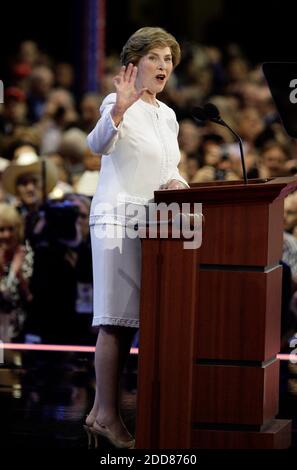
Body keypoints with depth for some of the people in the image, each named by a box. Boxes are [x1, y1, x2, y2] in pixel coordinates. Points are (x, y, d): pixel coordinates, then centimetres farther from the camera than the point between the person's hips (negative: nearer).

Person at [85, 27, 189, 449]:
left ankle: (102, 411, 12)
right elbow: (98, 144, -27)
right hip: (118, 218, -8)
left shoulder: (168, 116, 17)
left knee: (128, 319, 7)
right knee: (117, 319, -9)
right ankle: (107, 415, -6)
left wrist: (177, 183, 2)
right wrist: (118, 109, -44)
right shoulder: (120, 105, -7)